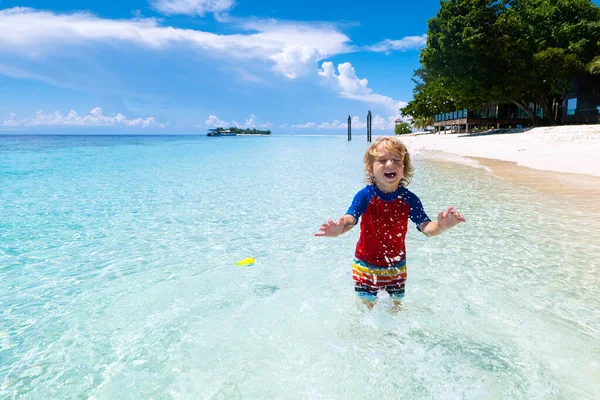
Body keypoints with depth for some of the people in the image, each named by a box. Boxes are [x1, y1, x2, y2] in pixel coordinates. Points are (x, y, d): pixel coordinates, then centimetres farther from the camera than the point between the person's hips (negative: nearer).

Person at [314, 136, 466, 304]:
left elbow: (426, 227, -21)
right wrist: (338, 228, -57)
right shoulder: (365, 196, -19)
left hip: (396, 266, 2)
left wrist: (441, 226, -45)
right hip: (366, 265, -2)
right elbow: (350, 219, -33)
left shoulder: (409, 199, -13)